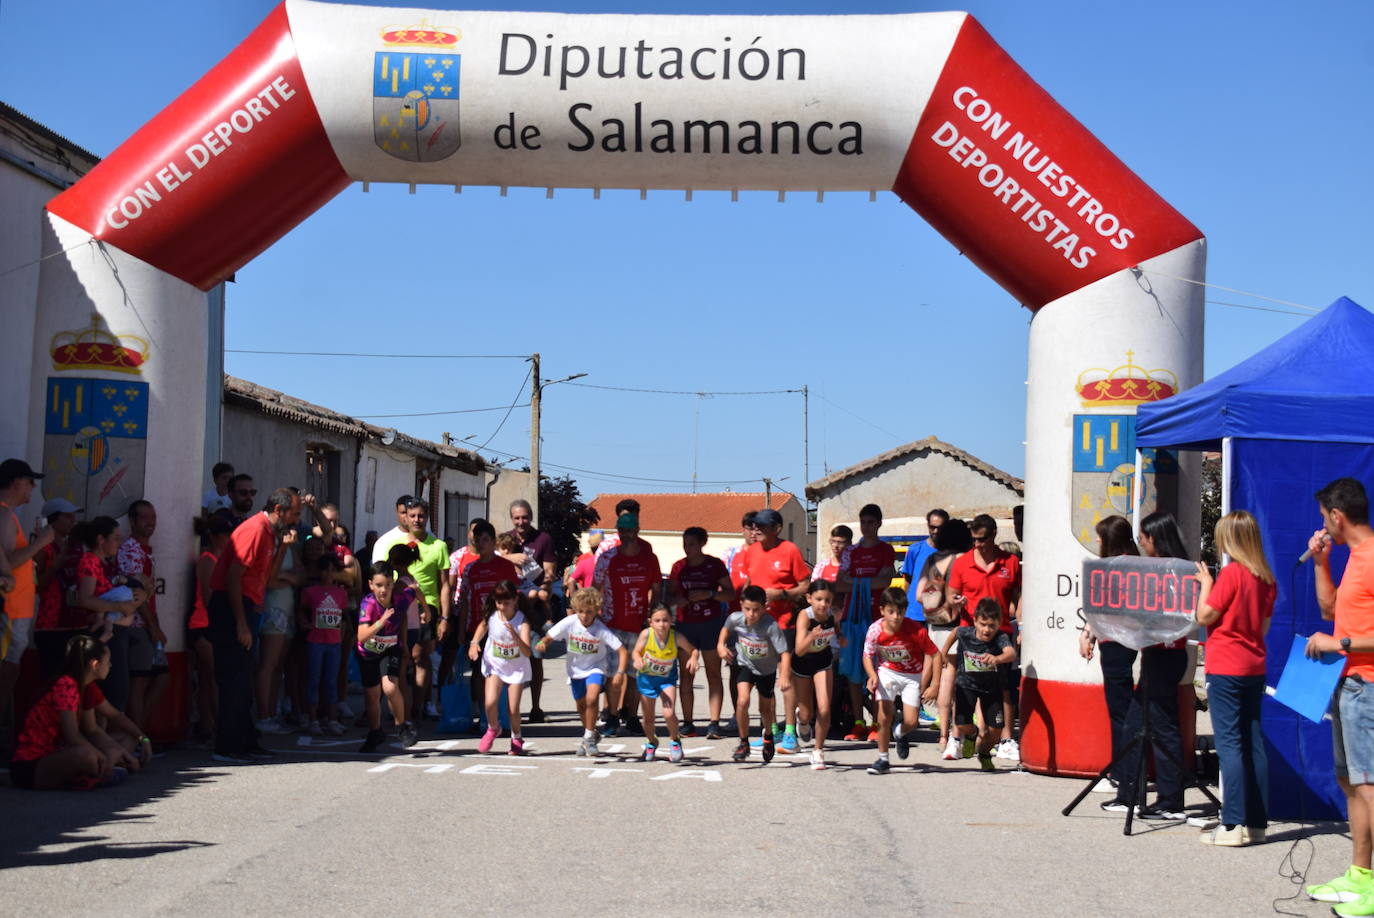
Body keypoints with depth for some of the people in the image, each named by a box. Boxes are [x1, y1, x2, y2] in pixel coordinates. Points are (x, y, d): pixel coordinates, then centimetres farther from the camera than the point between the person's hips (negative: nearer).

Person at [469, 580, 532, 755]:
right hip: (494, 664, 2)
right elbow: (483, 626, 14)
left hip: (517, 668, -2)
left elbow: (527, 653, -32)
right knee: (491, 702, -16)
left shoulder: (522, 622, -23)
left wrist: (515, 636, -46)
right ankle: (493, 729, 15)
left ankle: (516, 739, 25)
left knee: (513, 709, -3)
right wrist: (474, 642, -1)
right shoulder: (492, 616, -13)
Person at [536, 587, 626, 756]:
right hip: (576, 669, 3)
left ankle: (589, 738, -8)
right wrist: (543, 643, -37)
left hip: (595, 668, -3)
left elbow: (623, 651, -23)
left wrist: (620, 672, -35)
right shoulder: (569, 623, -19)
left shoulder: (601, 630, -23)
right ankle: (591, 735, 41)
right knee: (581, 705, 15)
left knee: (591, 699, -25)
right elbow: (549, 637, -14)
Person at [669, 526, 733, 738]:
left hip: (710, 623, -3)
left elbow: (730, 594, -1)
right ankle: (687, 723, 6)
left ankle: (714, 723, -5)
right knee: (686, 675, 2)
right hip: (685, 625, 3)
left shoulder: (715, 565, -1)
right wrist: (676, 599, -7)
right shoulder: (679, 567, 8)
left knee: (713, 674, -3)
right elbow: (671, 593, 16)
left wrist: (709, 594, -16)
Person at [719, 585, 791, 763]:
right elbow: (726, 628, 3)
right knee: (742, 701, -22)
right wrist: (720, 645, -13)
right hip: (745, 665, 1)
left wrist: (784, 676, -50)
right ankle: (744, 743, -4)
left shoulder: (771, 626, -35)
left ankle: (768, 737, 48)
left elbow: (785, 652, -38)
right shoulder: (735, 619, -22)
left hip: (766, 669, -1)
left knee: (765, 709, 15)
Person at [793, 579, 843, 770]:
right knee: (807, 714, 7)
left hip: (823, 661, 2)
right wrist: (812, 636, -59)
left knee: (824, 710, -11)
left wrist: (841, 637, -18)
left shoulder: (833, 614, -21)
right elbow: (799, 650, -40)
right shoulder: (805, 616, -32)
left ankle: (818, 751, 10)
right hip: (802, 662, -2)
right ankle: (801, 719, 46)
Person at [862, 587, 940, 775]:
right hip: (887, 672, 1)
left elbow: (935, 654, -17)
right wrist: (872, 675, -26)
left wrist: (935, 685, -19)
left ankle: (902, 735, 32)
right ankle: (883, 760, 6)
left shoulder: (916, 630, -28)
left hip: (913, 675, -1)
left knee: (910, 722, -7)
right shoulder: (875, 630, -23)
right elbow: (867, 656, -7)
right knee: (884, 716, -12)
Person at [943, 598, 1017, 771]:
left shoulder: (1000, 637, -28)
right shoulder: (965, 633, -21)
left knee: (995, 729, -3)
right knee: (962, 725, -14)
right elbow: (955, 632, 5)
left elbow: (1011, 653, -50)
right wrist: (944, 651, 18)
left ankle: (984, 752, 33)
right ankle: (971, 734, 26)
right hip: (966, 684, 0)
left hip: (992, 687, 0)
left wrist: (997, 659, -70)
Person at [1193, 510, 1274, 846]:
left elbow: (1204, 616, -11)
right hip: (1255, 666, 7)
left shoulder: (1231, 573, -14)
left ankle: (1233, 824, -8)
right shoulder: (1266, 578, 8)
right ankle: (1257, 822, 13)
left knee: (1229, 744, -6)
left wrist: (1205, 583, 3)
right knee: (1253, 743, 10)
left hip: (1226, 667, -7)